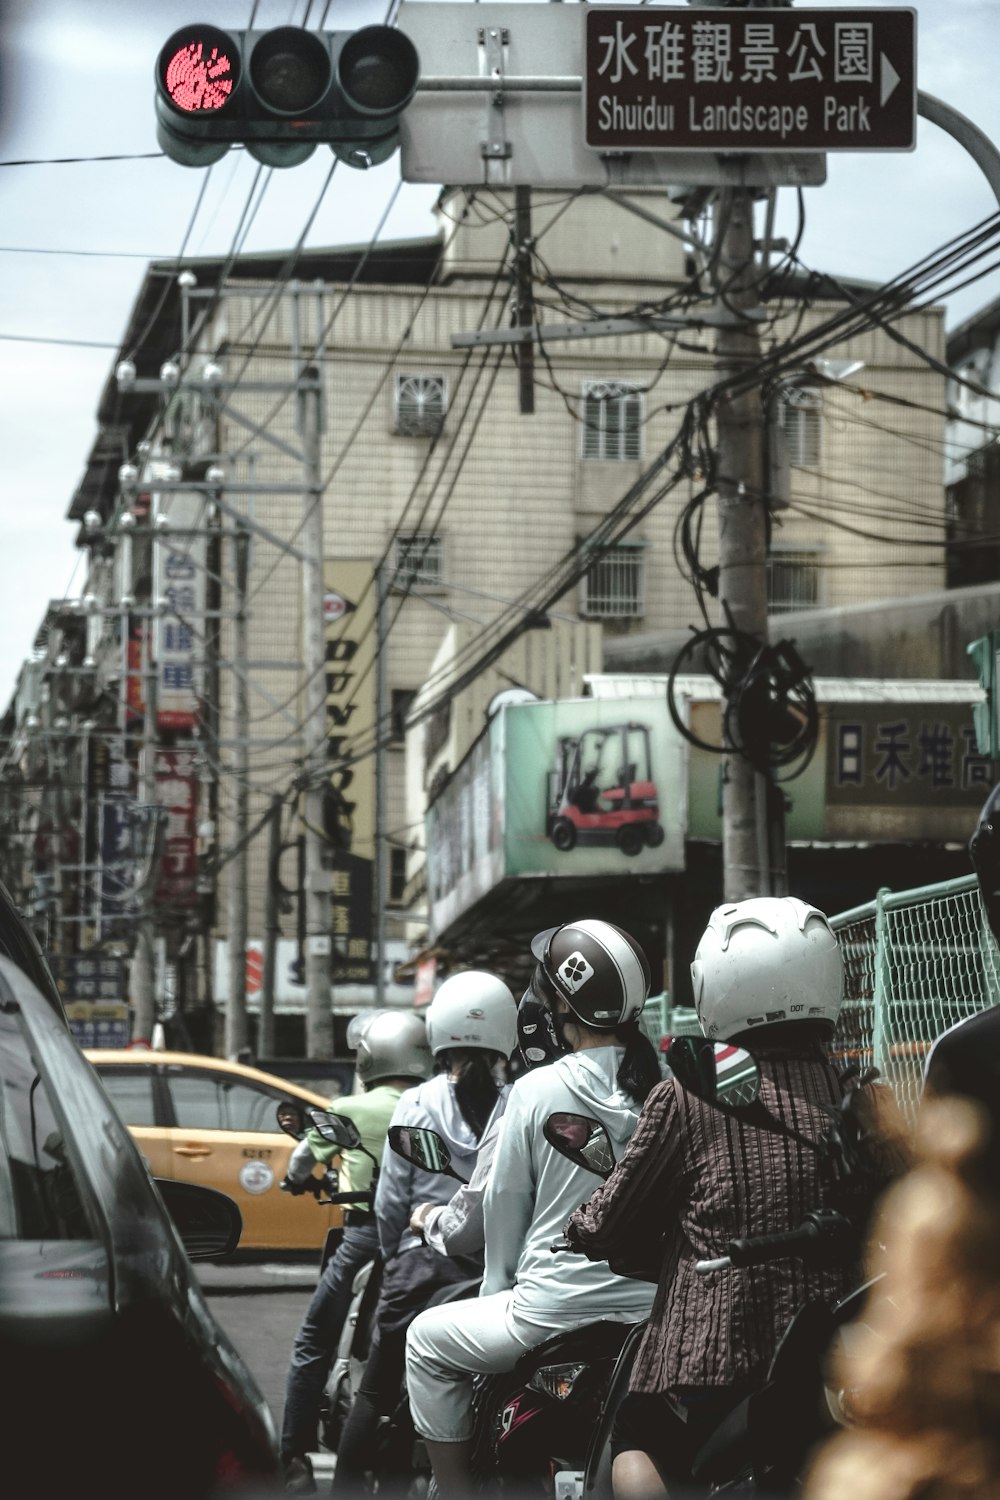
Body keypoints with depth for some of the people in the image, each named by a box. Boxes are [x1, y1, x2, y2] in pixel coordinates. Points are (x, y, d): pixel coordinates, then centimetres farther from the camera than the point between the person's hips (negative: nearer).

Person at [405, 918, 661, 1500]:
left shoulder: (537, 1090, -10)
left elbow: (505, 1207, -1)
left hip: (553, 1311, -5)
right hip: (650, 1311, 5)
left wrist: (497, 1293, 15)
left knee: (428, 1338, 17)